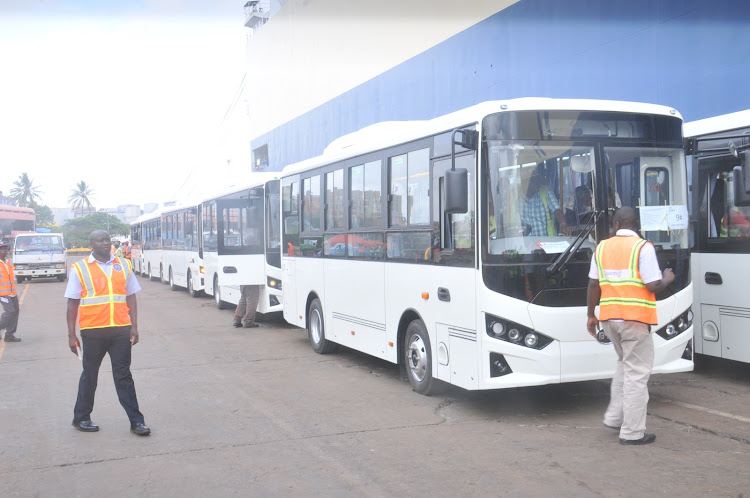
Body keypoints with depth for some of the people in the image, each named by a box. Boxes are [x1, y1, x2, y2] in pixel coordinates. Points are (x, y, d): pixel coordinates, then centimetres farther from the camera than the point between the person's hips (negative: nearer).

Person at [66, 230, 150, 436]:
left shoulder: (123, 265, 8)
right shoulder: (80, 269, 1)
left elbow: (131, 297, 10)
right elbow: (73, 303, 2)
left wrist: (134, 327, 3)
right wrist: (71, 334, -2)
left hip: (121, 330, 1)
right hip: (93, 331, -1)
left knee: (124, 376, 4)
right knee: (89, 375, 12)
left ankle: (136, 421, 7)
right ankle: (81, 418, 28)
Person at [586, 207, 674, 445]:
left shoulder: (602, 248, 8)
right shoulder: (643, 247, -8)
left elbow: (593, 285, 9)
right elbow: (653, 286, -13)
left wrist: (591, 315, 18)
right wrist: (667, 279, 8)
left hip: (609, 318, 6)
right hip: (635, 318, -6)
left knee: (625, 364, 24)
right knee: (637, 373, 1)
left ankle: (614, 417, 24)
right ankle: (632, 432, 4)